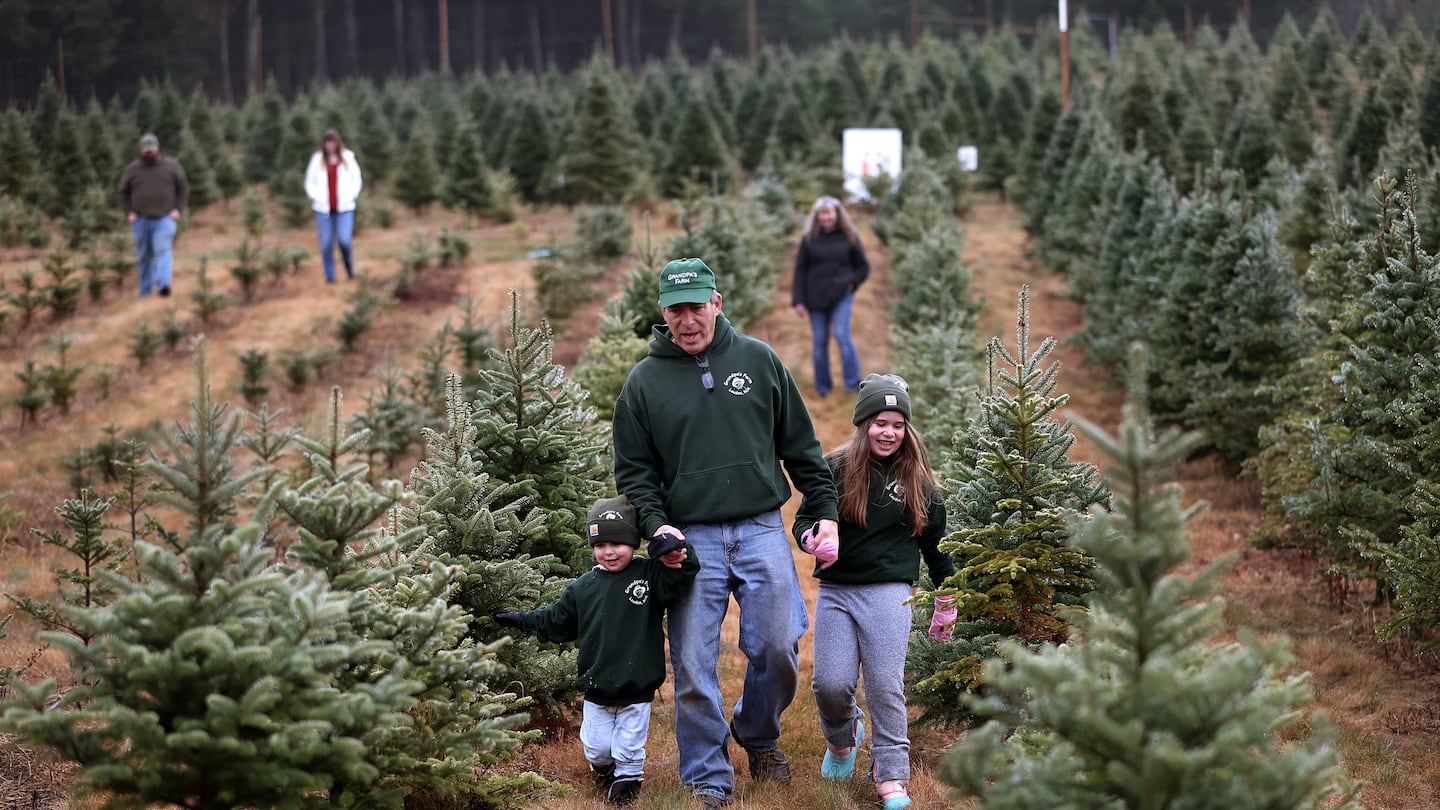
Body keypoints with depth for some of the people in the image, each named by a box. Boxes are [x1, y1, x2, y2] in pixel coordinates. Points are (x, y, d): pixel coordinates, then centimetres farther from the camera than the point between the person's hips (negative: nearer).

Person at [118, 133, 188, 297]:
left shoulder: (171, 165, 4)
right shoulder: (132, 169, 7)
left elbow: (183, 188, 9)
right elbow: (123, 193, 14)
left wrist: (178, 209, -3)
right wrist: (129, 213, 1)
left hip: (164, 219, -2)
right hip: (141, 220, 2)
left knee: (163, 252, -18)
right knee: (144, 257, 7)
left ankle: (163, 285, -32)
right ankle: (145, 292, 14)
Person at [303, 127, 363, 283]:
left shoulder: (348, 157, 4)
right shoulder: (317, 159, 6)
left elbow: (356, 179, 9)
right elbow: (309, 182, 11)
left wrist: (350, 196, -3)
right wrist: (317, 197, -3)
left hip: (344, 207, -1)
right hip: (324, 208, 1)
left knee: (344, 240, -14)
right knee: (326, 243, -2)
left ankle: (349, 267, 13)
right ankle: (329, 276, 7)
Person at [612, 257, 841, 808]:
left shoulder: (759, 360, 6)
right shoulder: (645, 381, 4)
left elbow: (801, 446, 11)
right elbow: (633, 470, 6)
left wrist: (825, 511, 5)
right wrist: (656, 526, -9)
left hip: (761, 530, 1)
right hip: (691, 537, -1)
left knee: (779, 646, -1)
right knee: (694, 667, -2)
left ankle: (758, 733, 28)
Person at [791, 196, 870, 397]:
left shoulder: (849, 237, 5)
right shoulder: (809, 239, 5)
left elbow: (863, 267, 12)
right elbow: (800, 271, 5)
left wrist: (851, 283, -4)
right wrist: (798, 301, -1)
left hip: (841, 295, -1)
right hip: (816, 297, 1)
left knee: (842, 334, -15)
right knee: (819, 341, 4)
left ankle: (853, 382, -9)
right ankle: (823, 386, 14)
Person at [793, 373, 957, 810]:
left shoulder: (917, 480, 5)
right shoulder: (835, 468, 1)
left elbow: (935, 544, 12)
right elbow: (803, 520, 6)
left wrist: (946, 607, 14)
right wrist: (815, 540, -19)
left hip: (889, 593, -1)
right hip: (835, 592, 1)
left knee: (885, 685, -8)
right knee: (831, 684, -5)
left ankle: (890, 774, 2)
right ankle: (842, 737, 27)